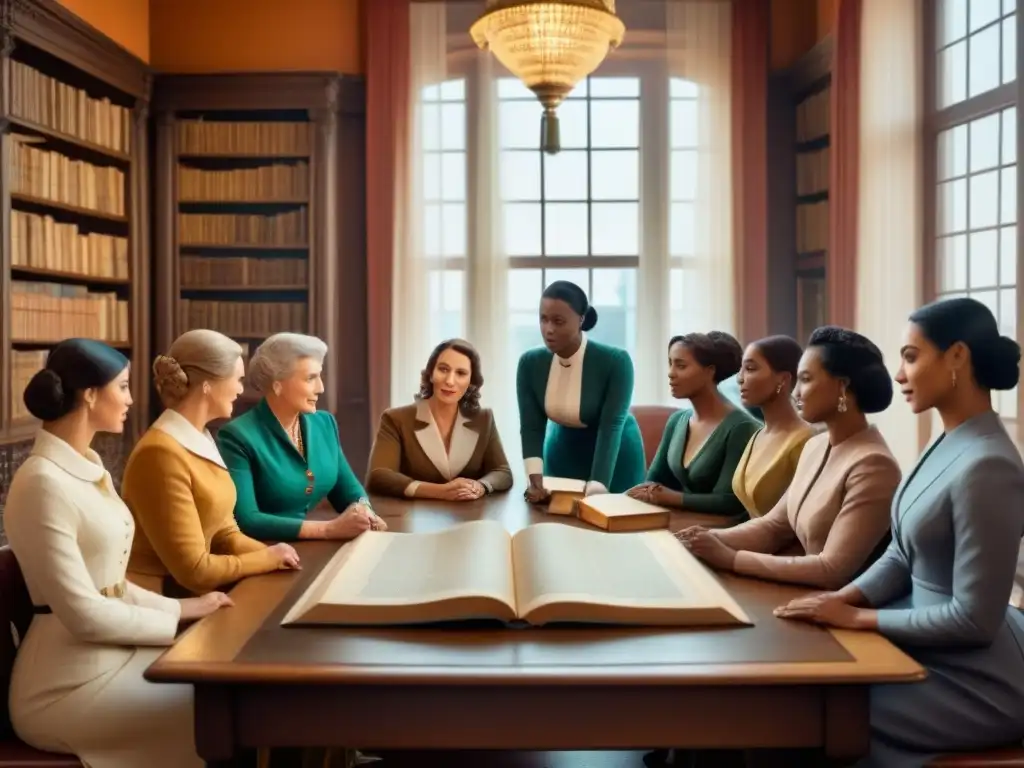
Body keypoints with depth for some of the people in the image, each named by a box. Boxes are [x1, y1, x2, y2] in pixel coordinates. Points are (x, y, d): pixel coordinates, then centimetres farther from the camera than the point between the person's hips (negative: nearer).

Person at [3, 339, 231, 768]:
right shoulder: (43, 483, -19)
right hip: (69, 682, -8)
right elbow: (83, 614, -20)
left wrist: (180, 607, 1)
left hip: (110, 653, 8)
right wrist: (178, 621, -10)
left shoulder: (89, 470, 10)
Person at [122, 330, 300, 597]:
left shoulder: (200, 440, 9)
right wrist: (269, 558, -10)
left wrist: (274, 556, -8)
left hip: (190, 590, 8)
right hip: (161, 599, -8)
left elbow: (224, 533, 9)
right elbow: (193, 569, -20)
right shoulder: (162, 454, -21)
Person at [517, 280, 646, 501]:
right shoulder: (530, 363, -14)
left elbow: (611, 426, -29)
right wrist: (536, 479, -31)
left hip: (615, 456, -3)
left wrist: (595, 488, -39)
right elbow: (531, 427, -16)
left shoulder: (615, 361, -24)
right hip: (562, 455, 3)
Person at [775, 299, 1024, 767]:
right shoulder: (948, 444, 4)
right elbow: (901, 557, 9)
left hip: (975, 679, -8)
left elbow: (973, 619, -24)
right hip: (931, 645, 8)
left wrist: (857, 617, -17)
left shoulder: (986, 467, -26)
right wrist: (841, 599, -7)